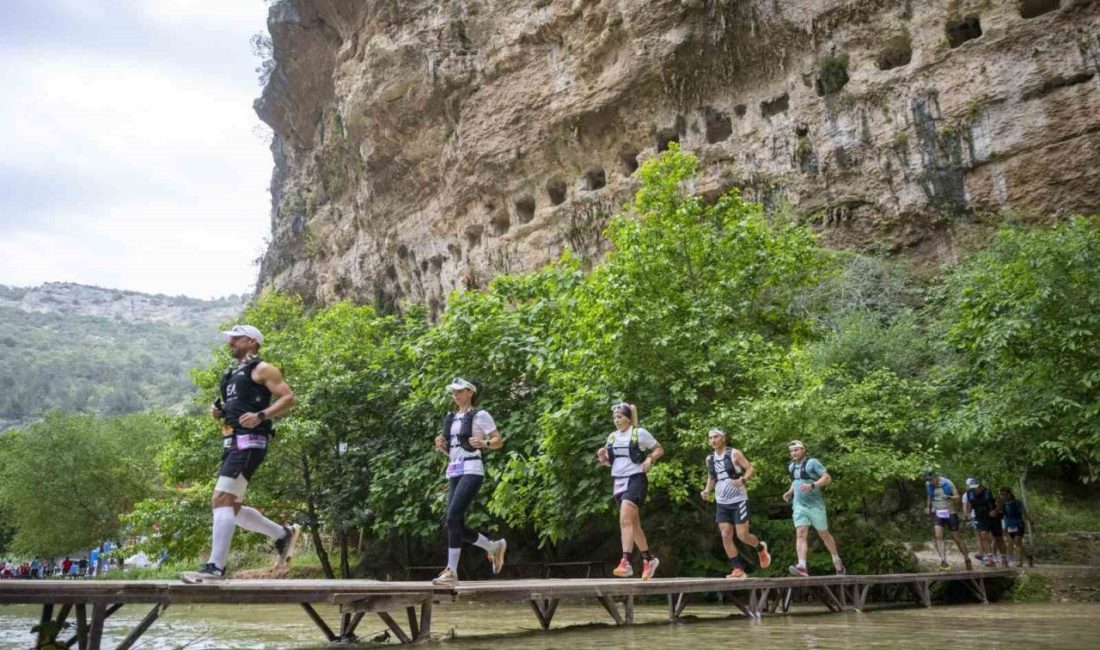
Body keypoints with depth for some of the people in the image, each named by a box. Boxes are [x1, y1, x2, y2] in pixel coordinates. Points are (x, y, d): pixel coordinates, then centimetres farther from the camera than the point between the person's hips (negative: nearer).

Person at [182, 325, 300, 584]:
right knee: (231, 507, 10)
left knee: (221, 500, -17)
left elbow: (288, 398, -10)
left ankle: (216, 567, -18)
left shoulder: (261, 369, -2)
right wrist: (219, 411, 13)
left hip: (249, 442, -10)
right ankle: (283, 534, 21)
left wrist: (261, 416, -24)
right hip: (232, 443, 10)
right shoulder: (233, 374, 25)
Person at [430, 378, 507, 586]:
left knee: (452, 517, -20)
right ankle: (494, 547, 24)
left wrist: (483, 443, -18)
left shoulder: (480, 415, 1)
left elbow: (499, 441, 0)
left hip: (472, 470, -7)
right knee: (457, 529, 2)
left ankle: (451, 572, -15)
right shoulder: (451, 418, 20)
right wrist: (441, 446, 3)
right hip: (453, 473, 7)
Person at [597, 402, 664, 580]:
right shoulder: (612, 436, 11)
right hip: (618, 481, 7)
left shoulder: (640, 433, -5)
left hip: (635, 480, -7)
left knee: (625, 520, -21)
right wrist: (602, 457, -2)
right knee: (633, 523, 12)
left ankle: (626, 562, -25)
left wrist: (650, 459, -15)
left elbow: (659, 449, 4)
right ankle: (649, 558, 26)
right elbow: (609, 461, 20)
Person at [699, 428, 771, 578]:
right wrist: (707, 490, 2)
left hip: (739, 501, -5)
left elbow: (751, 469, -8)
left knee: (742, 535, -6)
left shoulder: (734, 454, -8)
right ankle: (738, 569, 3)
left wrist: (742, 480, -26)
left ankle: (761, 548, 26)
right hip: (722, 503, 5)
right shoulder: (709, 459, 7)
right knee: (725, 536, -4)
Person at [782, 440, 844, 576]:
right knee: (800, 534, -14)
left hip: (815, 505, -4)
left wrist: (812, 486, -28)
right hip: (799, 506, 4)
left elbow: (827, 478, -15)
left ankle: (837, 561, 32)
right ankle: (802, 566, -27)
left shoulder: (812, 463, -8)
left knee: (824, 534, 9)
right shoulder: (791, 466, 12)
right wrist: (789, 492, 12)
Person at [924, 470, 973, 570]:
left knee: (957, 537, 6)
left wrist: (949, 497, -29)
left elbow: (957, 496, -10)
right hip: (937, 513, 2)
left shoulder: (947, 483, -14)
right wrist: (928, 506, 12)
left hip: (950, 513, -2)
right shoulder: (928, 485, -3)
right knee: (938, 536, -19)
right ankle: (943, 560, -24)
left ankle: (967, 559, 25)